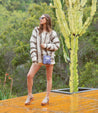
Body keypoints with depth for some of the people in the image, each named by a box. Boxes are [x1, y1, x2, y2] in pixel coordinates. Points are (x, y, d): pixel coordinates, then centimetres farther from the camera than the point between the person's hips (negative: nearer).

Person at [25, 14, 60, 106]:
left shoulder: (52, 33, 0)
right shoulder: (36, 31, 4)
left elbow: (57, 45, -1)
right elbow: (32, 44, -1)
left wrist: (46, 46, -12)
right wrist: (34, 58, -8)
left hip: (49, 57, -1)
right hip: (39, 57, 2)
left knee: (49, 78, 4)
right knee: (29, 75, -8)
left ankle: (47, 98, 14)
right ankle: (30, 96, 6)